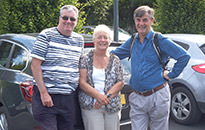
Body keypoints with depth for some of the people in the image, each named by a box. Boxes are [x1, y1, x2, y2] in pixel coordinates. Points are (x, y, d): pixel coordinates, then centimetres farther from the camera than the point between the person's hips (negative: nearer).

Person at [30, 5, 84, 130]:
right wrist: (43, 93, -13)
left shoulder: (79, 40, 13)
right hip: (47, 96, -5)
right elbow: (35, 65, -8)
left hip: (69, 98, 5)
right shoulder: (46, 35, -4)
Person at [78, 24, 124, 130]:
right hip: (90, 107, -2)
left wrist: (107, 97, -12)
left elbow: (120, 83, 4)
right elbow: (82, 83, -3)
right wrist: (98, 96, -17)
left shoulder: (115, 60, 11)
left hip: (112, 107, 2)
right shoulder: (86, 59, 5)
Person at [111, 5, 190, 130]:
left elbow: (184, 56, -9)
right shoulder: (132, 41, 9)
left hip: (157, 96, -4)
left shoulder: (159, 40, -7)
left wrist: (171, 74, -7)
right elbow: (114, 54, 23)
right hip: (137, 98, 4)